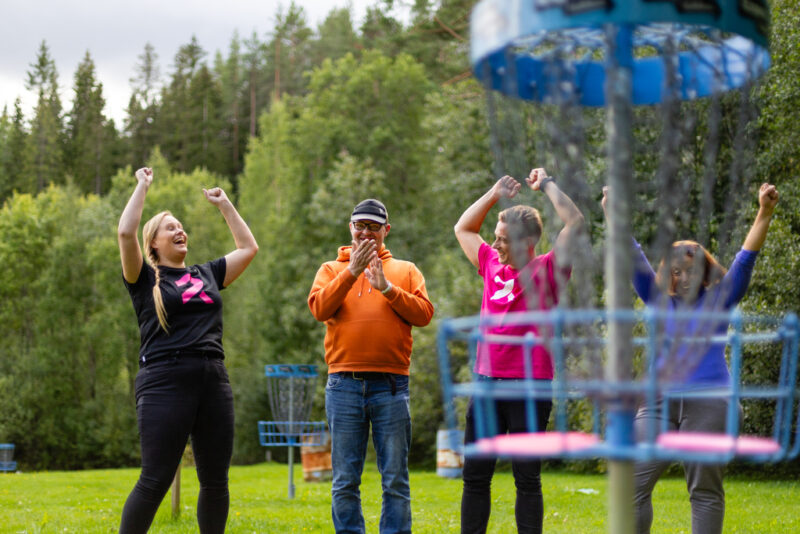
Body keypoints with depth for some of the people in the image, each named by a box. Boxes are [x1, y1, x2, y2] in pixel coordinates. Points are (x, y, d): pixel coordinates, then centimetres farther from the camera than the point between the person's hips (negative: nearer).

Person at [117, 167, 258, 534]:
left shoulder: (207, 275, 19)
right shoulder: (145, 279, 6)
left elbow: (248, 247, 27)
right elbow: (125, 233, -9)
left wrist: (223, 204, 28)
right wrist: (142, 186, 2)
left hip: (214, 383, 5)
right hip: (165, 383, -5)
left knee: (216, 481, 6)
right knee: (155, 481, -8)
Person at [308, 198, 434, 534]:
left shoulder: (405, 271, 15)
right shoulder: (332, 270, 15)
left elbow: (424, 314, 0)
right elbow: (319, 308, -4)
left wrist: (388, 288, -10)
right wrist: (352, 272, -10)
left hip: (391, 384, 0)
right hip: (344, 385, 0)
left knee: (395, 479, 0)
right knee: (345, 480, 2)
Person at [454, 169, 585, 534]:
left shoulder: (546, 271, -3)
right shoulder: (492, 265, 12)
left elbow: (576, 222, -13)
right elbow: (463, 228, 25)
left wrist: (546, 185, -2)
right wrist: (495, 194, 15)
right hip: (487, 381, 5)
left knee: (527, 478, 1)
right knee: (475, 474, 9)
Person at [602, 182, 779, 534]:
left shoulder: (719, 300, 6)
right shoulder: (658, 300, 12)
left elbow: (746, 258, -2)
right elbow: (633, 259, 7)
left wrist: (765, 212, -13)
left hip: (708, 405, -3)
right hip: (658, 403, 3)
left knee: (705, 491, 2)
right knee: (634, 483, -2)